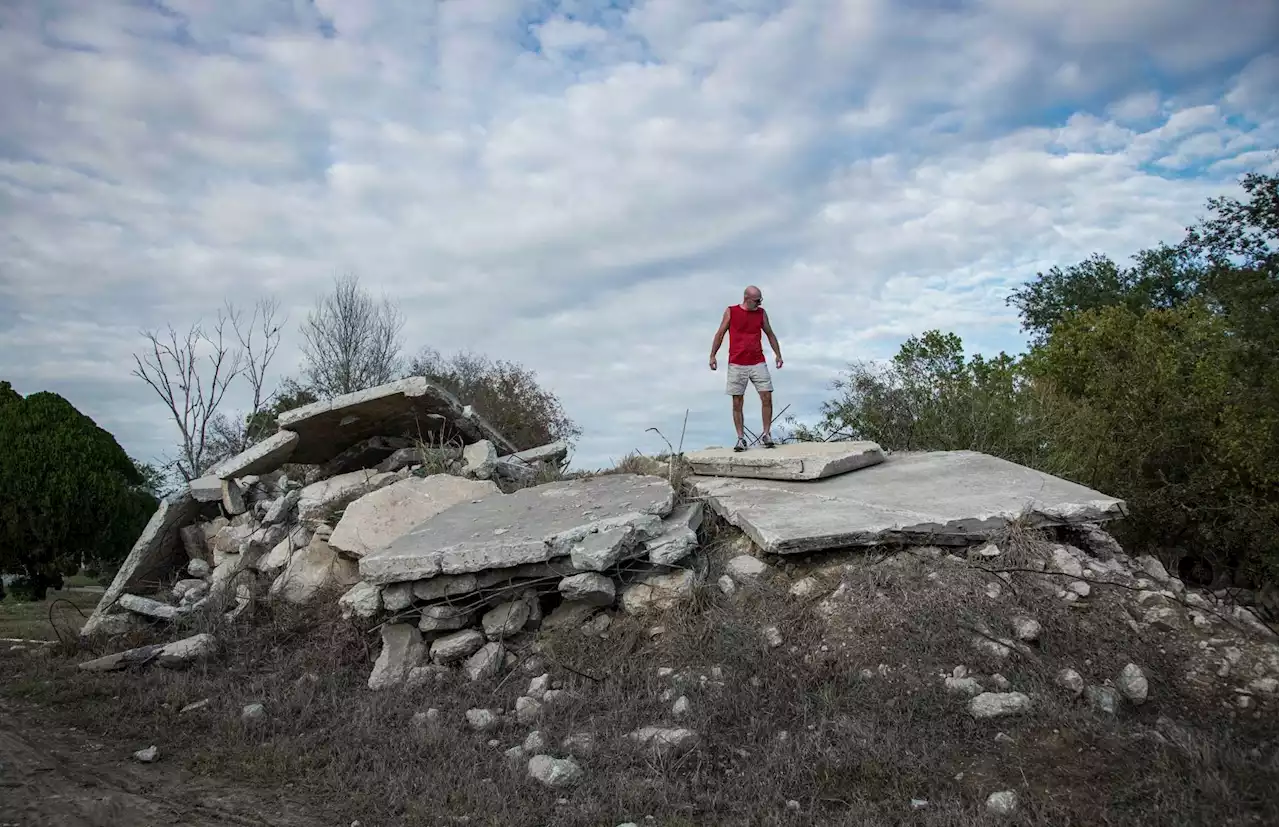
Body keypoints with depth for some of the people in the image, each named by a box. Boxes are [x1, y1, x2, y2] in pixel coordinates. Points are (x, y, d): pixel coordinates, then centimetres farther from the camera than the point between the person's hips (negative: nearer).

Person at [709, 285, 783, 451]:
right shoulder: (731, 311, 2)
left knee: (767, 398, -7)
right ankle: (741, 439, 5)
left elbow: (770, 334, 17)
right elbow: (720, 334, 6)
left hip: (758, 363, 2)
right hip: (736, 364, -2)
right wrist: (712, 355, 2)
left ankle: (765, 434, 5)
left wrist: (778, 354, 11)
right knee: (737, 403, -1)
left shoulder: (761, 313, 8)